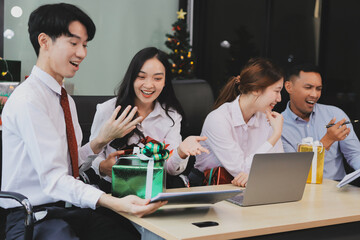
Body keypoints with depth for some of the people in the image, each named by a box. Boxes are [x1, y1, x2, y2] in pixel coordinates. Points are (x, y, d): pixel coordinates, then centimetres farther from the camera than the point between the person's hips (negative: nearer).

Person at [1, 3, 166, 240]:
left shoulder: (66, 100, 15)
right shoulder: (28, 100, -15)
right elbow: (52, 177, -23)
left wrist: (102, 140, 2)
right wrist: (114, 203, -35)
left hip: (72, 208, 8)